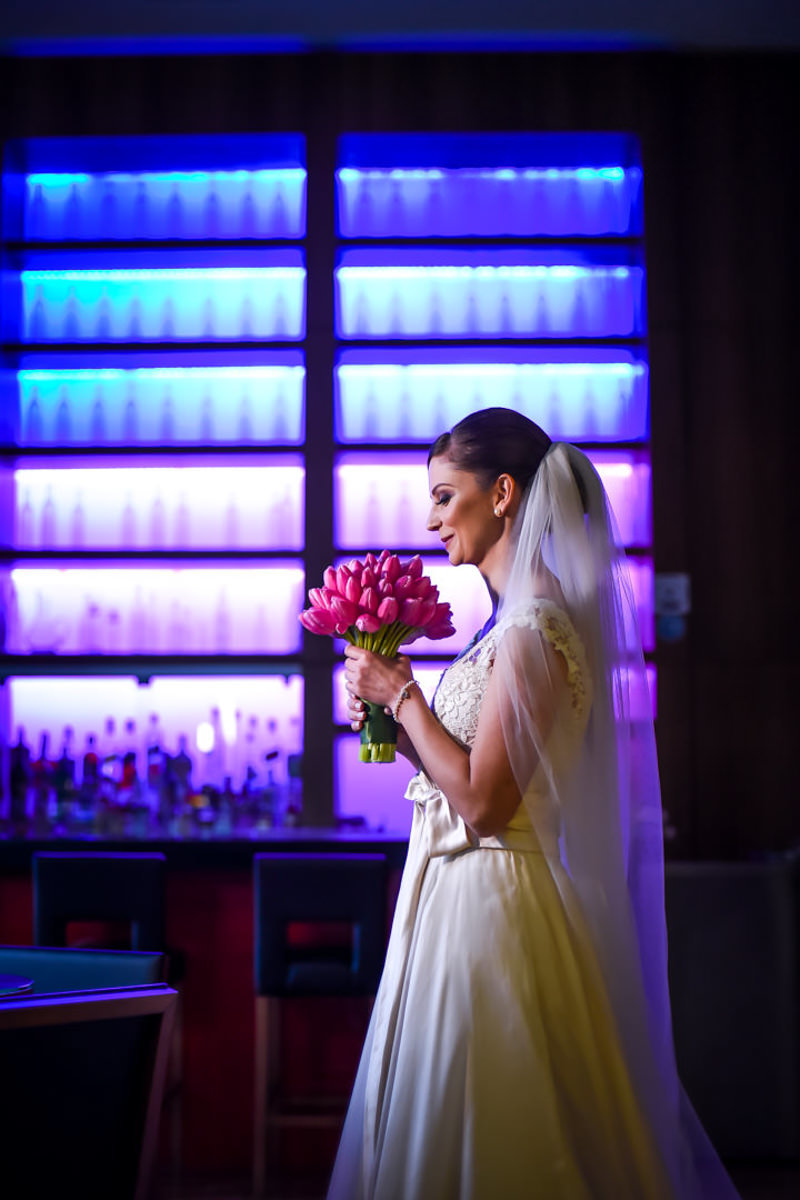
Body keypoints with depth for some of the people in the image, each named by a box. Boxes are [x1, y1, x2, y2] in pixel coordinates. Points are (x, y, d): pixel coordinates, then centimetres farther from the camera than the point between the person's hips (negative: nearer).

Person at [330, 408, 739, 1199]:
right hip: (464, 891, 10)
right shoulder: (523, 617, 11)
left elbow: (483, 800, -22)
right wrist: (394, 719, 5)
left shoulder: (533, 628, -18)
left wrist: (402, 695, -13)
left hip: (494, 903, -10)